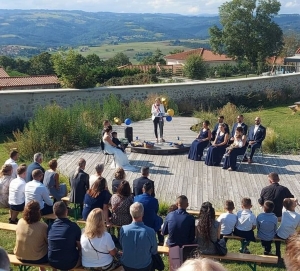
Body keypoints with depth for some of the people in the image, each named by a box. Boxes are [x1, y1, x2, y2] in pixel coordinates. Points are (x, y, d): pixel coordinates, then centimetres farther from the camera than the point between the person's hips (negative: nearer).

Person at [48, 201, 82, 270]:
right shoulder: (74, 226, -18)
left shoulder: (50, 227, -6)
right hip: (69, 264, -5)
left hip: (52, 262, 5)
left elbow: (48, 244, 10)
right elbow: (80, 247, -9)